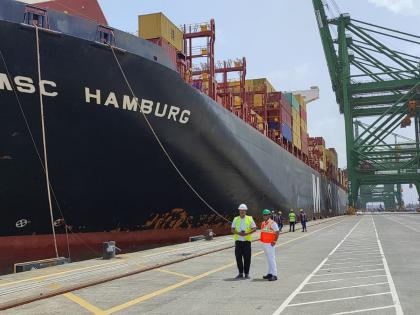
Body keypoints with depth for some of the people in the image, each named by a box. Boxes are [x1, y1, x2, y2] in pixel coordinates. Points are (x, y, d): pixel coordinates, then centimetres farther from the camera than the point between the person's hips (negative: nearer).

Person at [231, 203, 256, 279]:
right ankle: (240, 273, 14)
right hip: (238, 241, 2)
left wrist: (247, 233, -14)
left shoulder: (250, 219, 2)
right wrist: (238, 233, -14)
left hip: (247, 241, -2)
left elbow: (254, 229, 0)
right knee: (238, 257, 2)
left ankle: (246, 273, 9)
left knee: (247, 258, -2)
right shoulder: (235, 219, 8)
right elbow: (232, 230, 6)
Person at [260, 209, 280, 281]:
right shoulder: (263, 223, 13)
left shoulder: (272, 223, -12)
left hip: (270, 244, -8)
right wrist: (261, 239, 14)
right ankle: (270, 273, 20)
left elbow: (277, 232, -14)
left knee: (272, 259, -9)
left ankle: (274, 275, -8)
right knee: (268, 259, 14)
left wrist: (275, 241, -16)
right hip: (264, 243, 8)